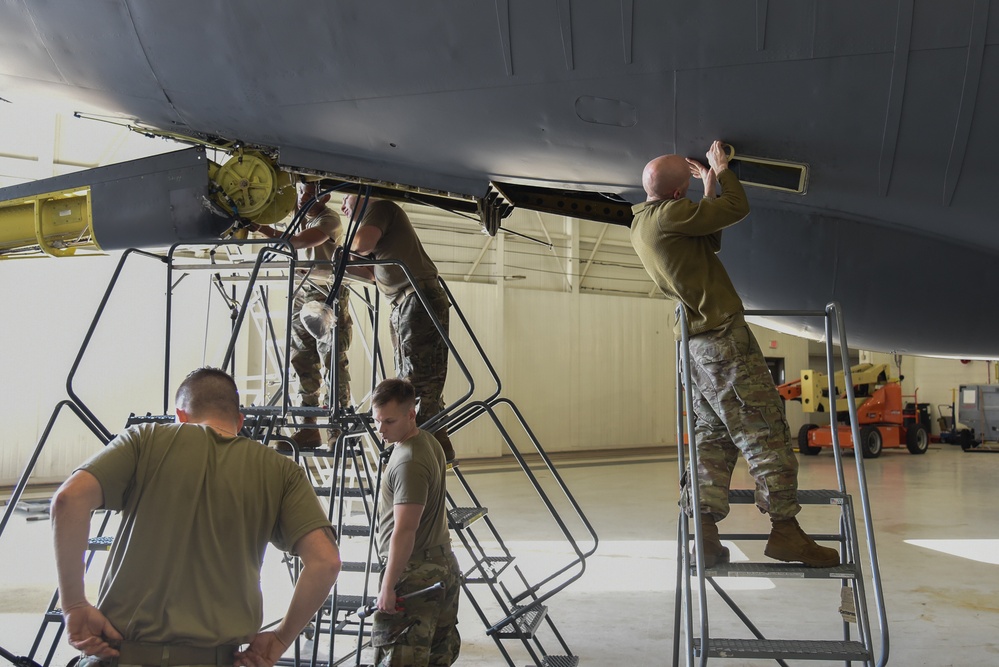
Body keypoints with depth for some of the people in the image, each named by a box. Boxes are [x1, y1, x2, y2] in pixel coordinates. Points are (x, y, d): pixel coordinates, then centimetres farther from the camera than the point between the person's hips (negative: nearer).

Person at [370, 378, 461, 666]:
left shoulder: (409, 462, -21)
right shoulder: (429, 441, 9)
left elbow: (404, 531, -22)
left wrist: (388, 587, -20)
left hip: (415, 574, -10)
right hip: (444, 566, 10)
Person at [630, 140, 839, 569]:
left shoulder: (641, 225, 16)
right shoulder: (668, 214, -14)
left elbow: (710, 241, 25)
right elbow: (737, 208, -9)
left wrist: (709, 188, 24)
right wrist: (721, 171, 7)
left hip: (697, 343, 10)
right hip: (722, 336, -10)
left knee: (713, 435, 9)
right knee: (766, 432, -6)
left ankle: (705, 531, 4)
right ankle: (784, 529, -5)